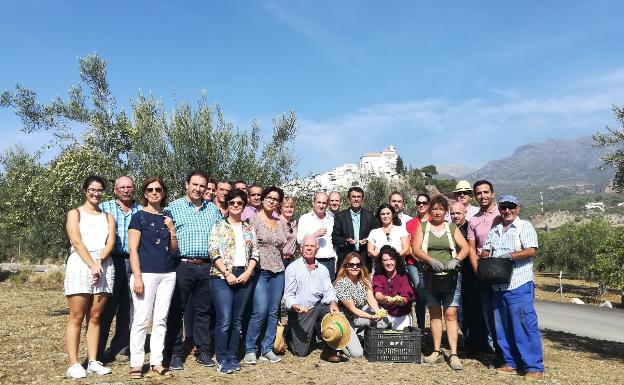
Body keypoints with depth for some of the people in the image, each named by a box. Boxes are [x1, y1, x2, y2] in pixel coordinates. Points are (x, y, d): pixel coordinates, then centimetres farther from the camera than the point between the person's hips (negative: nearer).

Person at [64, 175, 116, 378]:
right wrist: (92, 265, -15)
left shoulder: (108, 217, 18)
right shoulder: (75, 213, 8)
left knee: (95, 317, 5)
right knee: (76, 317, -3)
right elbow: (77, 242, -5)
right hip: (80, 265, -3)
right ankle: (73, 364, 0)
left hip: (104, 267, 3)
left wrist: (99, 261, -13)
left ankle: (93, 361, 9)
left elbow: (111, 242, 4)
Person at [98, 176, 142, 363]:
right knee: (107, 306, -1)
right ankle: (98, 350, 10)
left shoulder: (141, 211, 14)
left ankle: (120, 348, 20)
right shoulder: (104, 208, 8)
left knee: (128, 307, 8)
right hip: (112, 261, -2)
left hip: (134, 262, 3)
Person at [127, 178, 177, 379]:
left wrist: (172, 230, -3)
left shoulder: (167, 218, 13)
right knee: (141, 319, -2)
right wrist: (137, 277, -14)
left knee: (160, 320, 8)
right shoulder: (139, 217, -1)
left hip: (168, 274, 5)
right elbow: (133, 249, -6)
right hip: (146, 273, -5)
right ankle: (136, 363, 9)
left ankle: (156, 362, 16)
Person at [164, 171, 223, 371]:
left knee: (204, 310, 10)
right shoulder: (173, 207, 1)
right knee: (176, 310, 3)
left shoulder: (213, 209, 12)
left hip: (206, 267, 3)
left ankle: (203, 351, 21)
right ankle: (175, 353, 15)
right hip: (182, 265, -3)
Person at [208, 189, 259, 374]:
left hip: (244, 277, 4)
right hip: (222, 277, -4)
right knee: (224, 320, -8)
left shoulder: (249, 228, 13)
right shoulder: (219, 226, 2)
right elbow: (213, 252, -7)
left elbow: (255, 253, 10)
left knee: (237, 320, 9)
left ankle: (233, 357, 19)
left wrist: (248, 272, -5)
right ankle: (222, 359, 5)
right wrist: (227, 274, -13)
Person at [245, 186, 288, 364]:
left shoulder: (281, 223, 12)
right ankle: (250, 349, 7)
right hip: (260, 270, -5)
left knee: (273, 312, 6)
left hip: (278, 271, 5)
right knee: (260, 311, -11)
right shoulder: (253, 219, -2)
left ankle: (267, 349, 18)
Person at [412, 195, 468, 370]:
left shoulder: (452, 228, 10)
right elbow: (416, 249, -3)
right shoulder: (423, 227, 7)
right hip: (430, 276, 1)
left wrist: (456, 260, -17)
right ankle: (437, 352, 16)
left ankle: (454, 354, -3)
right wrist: (432, 261, -19)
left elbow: (465, 247, 1)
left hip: (451, 276, -1)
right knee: (434, 313, 8)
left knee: (450, 314, -6)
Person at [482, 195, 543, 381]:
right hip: (498, 286, 6)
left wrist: (508, 255, -17)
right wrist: (486, 257, -6)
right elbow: (484, 251, 15)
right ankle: (511, 363, 21)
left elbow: (531, 251, -12)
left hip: (519, 286, -6)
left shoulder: (525, 227, 1)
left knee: (525, 326, -6)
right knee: (502, 327, 10)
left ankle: (534, 367, 4)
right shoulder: (494, 230, 18)